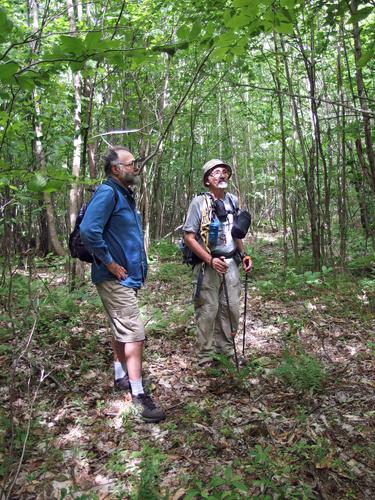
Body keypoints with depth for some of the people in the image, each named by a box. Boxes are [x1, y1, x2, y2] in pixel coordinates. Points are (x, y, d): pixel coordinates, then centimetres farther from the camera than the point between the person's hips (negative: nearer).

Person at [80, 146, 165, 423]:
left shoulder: (125, 194, 14)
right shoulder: (107, 193, -16)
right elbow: (88, 231, -28)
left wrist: (138, 266, 16)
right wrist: (110, 263, -21)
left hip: (128, 276, 10)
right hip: (116, 278, -10)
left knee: (123, 331, 20)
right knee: (134, 334, -9)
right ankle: (138, 394, -1)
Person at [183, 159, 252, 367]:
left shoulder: (233, 201, 11)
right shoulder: (199, 202, -8)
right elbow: (189, 237, -11)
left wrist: (243, 254, 9)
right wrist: (211, 260, -19)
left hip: (230, 263, 6)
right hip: (207, 265, -6)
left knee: (232, 309, 10)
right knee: (207, 311, 0)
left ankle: (226, 349, 26)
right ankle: (206, 357, 13)